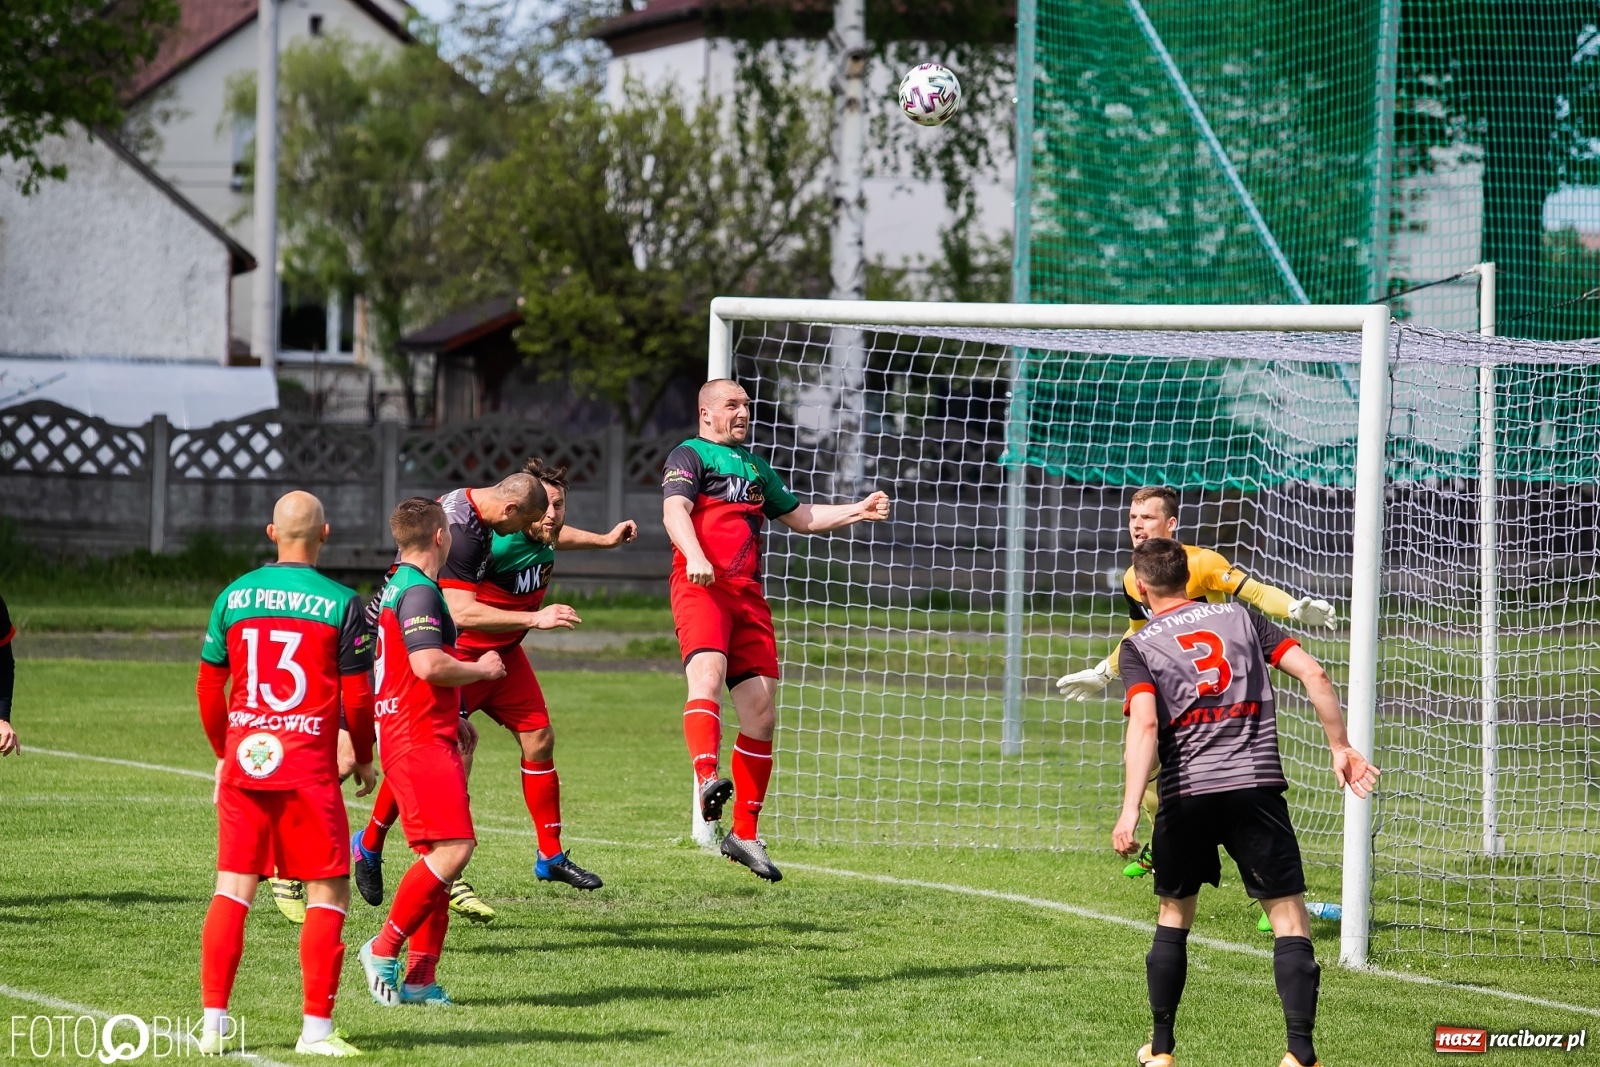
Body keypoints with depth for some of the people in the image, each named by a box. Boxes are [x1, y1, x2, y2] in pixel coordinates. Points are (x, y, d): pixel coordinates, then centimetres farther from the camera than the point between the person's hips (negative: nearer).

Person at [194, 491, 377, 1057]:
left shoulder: (233, 597, 6)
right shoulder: (340, 603, -5)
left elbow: (209, 687, 12)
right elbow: (357, 696, -3)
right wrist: (364, 758, 14)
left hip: (244, 760, 4)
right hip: (308, 769, -4)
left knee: (233, 888, 8)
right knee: (328, 893, 4)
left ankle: (213, 1024, 4)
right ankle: (316, 1028, 0)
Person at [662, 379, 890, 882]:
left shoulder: (754, 465, 29)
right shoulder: (689, 455, 6)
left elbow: (800, 516, 39)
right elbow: (674, 510, -12)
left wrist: (857, 511, 26)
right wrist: (694, 556, -31)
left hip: (748, 593, 7)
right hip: (701, 587, -7)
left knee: (760, 711, 2)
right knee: (708, 671, -33)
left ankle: (744, 833, 10)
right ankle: (708, 779, -54)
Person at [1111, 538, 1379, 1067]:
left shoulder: (1140, 646, 6)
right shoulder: (1240, 617, 14)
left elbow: (1145, 724, -12)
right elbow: (1312, 672, 4)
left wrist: (1130, 810, -20)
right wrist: (1341, 748, 9)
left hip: (1185, 795, 0)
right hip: (1256, 786, 0)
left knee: (1173, 915, 20)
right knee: (1289, 919, 1)